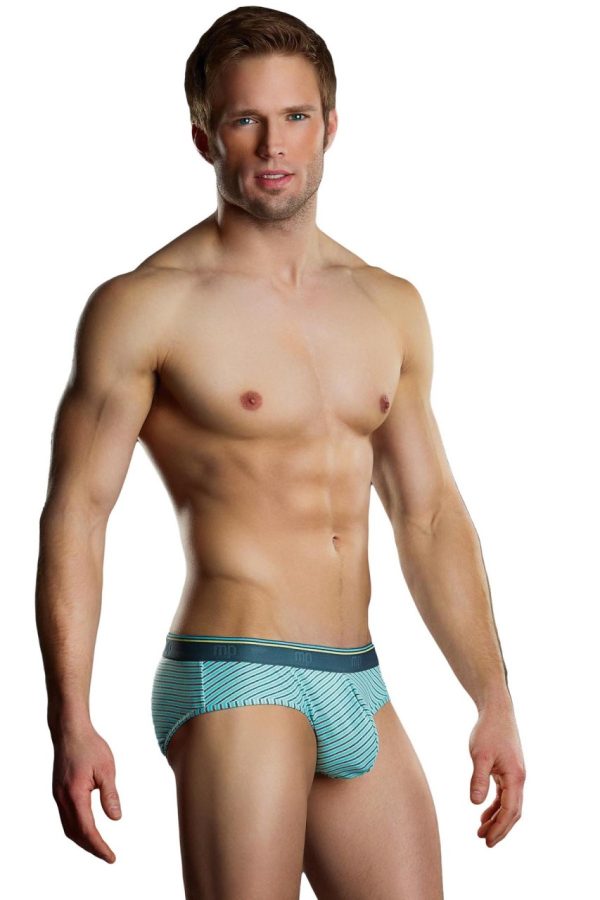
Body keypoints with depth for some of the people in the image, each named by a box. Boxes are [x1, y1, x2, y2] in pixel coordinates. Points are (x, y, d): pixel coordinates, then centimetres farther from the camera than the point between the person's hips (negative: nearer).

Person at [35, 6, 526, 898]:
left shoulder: (391, 308, 12)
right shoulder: (144, 307, -5)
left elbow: (431, 516, 16)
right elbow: (76, 513, -8)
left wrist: (495, 701, 13)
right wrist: (71, 723, -16)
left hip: (359, 691, 6)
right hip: (234, 685, -6)